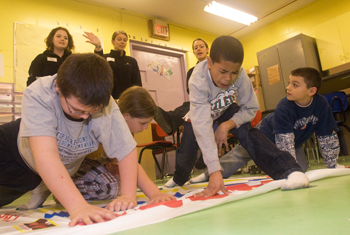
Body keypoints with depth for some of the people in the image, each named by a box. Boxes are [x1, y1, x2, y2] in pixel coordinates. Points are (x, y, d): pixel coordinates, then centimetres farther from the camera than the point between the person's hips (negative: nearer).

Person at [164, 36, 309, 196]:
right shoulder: (198, 81, -40)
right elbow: (202, 126, -48)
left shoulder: (240, 74, -32)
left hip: (226, 110, 1)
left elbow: (250, 108, -18)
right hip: (200, 112, -1)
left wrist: (226, 126, -34)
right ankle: (179, 180, 26)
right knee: (186, 150, -7)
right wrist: (215, 171, -54)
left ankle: (289, 170, -32)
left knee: (247, 132, -26)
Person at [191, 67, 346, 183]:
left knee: (302, 169, -2)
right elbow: (284, 140, -38)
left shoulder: (321, 104, -24)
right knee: (240, 154, -8)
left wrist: (332, 165, -11)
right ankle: (210, 175, -3)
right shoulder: (284, 107, -36)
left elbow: (327, 136, -14)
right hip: (269, 136, -5)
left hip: (295, 141, 5)